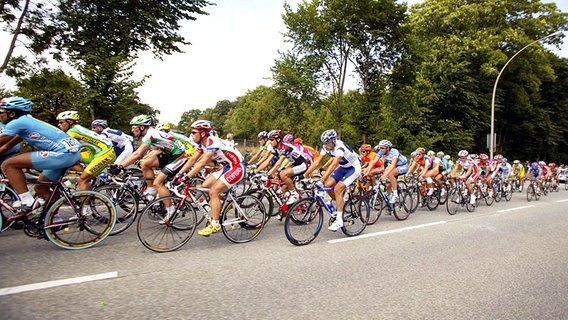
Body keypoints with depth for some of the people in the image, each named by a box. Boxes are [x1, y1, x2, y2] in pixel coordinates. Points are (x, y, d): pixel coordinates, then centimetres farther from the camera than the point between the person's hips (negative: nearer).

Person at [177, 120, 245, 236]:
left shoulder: (213, 143, -25)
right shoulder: (202, 144, 4)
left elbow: (202, 163, -33)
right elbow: (193, 160, 4)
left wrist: (186, 177, -34)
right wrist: (179, 174, -2)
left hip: (237, 168, -10)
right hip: (227, 167, 10)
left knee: (213, 192, -16)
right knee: (204, 186, 3)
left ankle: (215, 225, -7)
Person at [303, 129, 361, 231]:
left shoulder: (340, 146, -32)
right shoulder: (326, 147, -10)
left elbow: (334, 164, -44)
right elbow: (316, 162, -10)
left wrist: (322, 179, -51)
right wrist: (305, 175, -17)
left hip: (354, 168, -7)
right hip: (343, 168, 8)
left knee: (337, 189, -23)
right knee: (327, 185, -10)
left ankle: (339, 220, -16)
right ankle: (341, 204, 14)